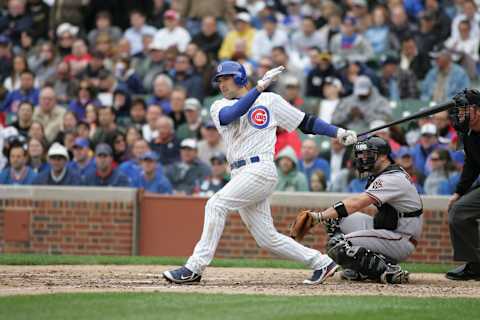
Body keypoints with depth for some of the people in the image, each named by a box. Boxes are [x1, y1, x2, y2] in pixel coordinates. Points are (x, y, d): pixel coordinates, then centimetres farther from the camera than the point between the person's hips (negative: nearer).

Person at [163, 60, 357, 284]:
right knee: (267, 239, 2)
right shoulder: (219, 107, 17)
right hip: (240, 175, 5)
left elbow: (306, 122, 10)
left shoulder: (269, 100, 10)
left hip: (260, 171, -5)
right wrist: (260, 87, -16)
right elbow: (230, 115, -8)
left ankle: (194, 268, -24)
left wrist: (339, 133, 0)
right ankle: (321, 263, 14)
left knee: (216, 204, -22)